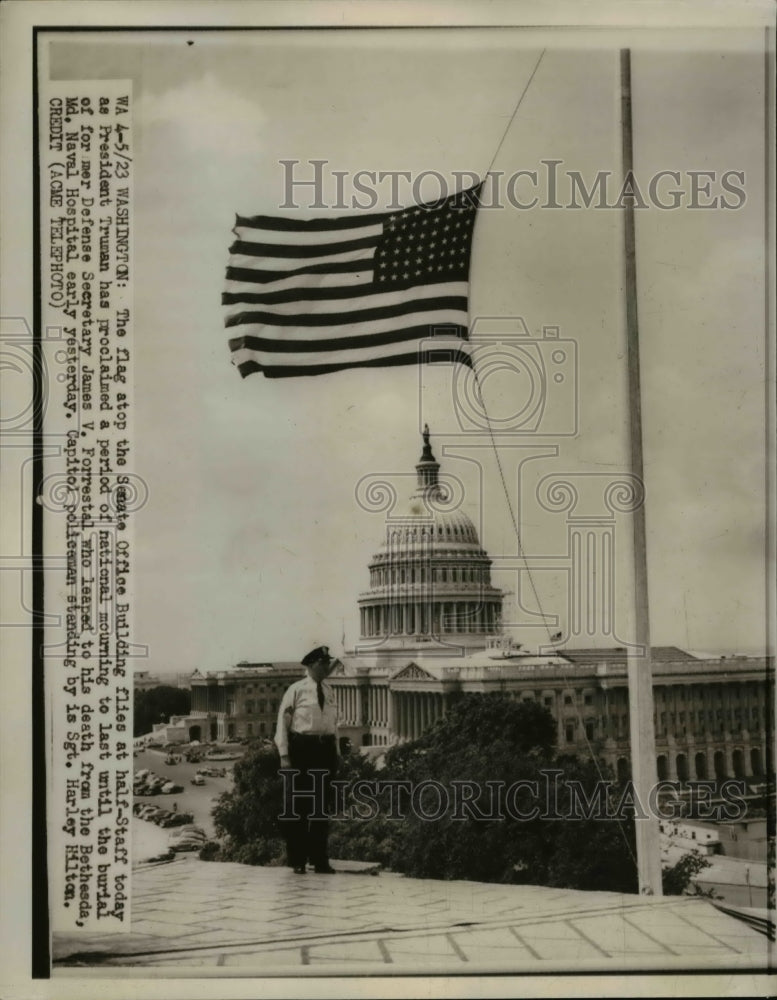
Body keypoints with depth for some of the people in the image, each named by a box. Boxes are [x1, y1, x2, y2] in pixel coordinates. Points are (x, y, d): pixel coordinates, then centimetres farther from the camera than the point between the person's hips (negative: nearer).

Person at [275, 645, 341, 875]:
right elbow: (282, 722, -5)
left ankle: (320, 860, 19)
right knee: (296, 806, 3)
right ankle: (297, 861, 14)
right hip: (302, 748, -5)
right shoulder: (296, 690, -5)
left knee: (322, 805, 10)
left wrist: (336, 752, 11)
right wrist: (284, 755, -11)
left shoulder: (329, 690, 10)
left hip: (326, 749, 5)